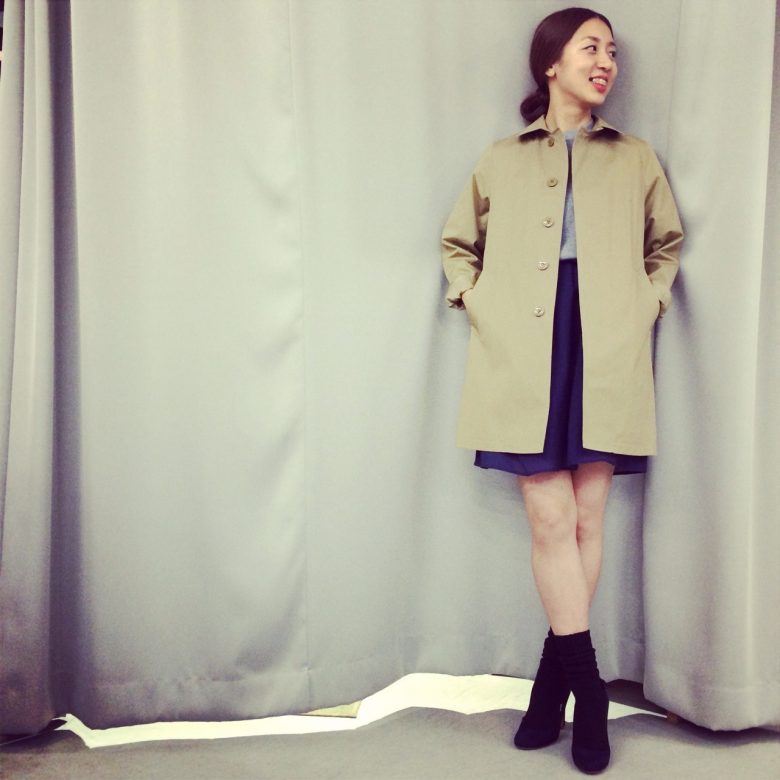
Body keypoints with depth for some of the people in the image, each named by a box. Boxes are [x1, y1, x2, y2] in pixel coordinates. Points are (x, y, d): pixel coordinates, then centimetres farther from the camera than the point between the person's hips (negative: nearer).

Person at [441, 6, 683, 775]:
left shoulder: (636, 159, 16)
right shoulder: (500, 160, 14)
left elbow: (667, 242, 25)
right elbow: (457, 242, 23)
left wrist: (650, 302, 8)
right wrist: (473, 300, 6)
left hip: (607, 352, 1)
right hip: (526, 353, -1)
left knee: (586, 520, 3)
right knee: (550, 520, -5)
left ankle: (554, 679, 18)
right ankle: (587, 690, 6)